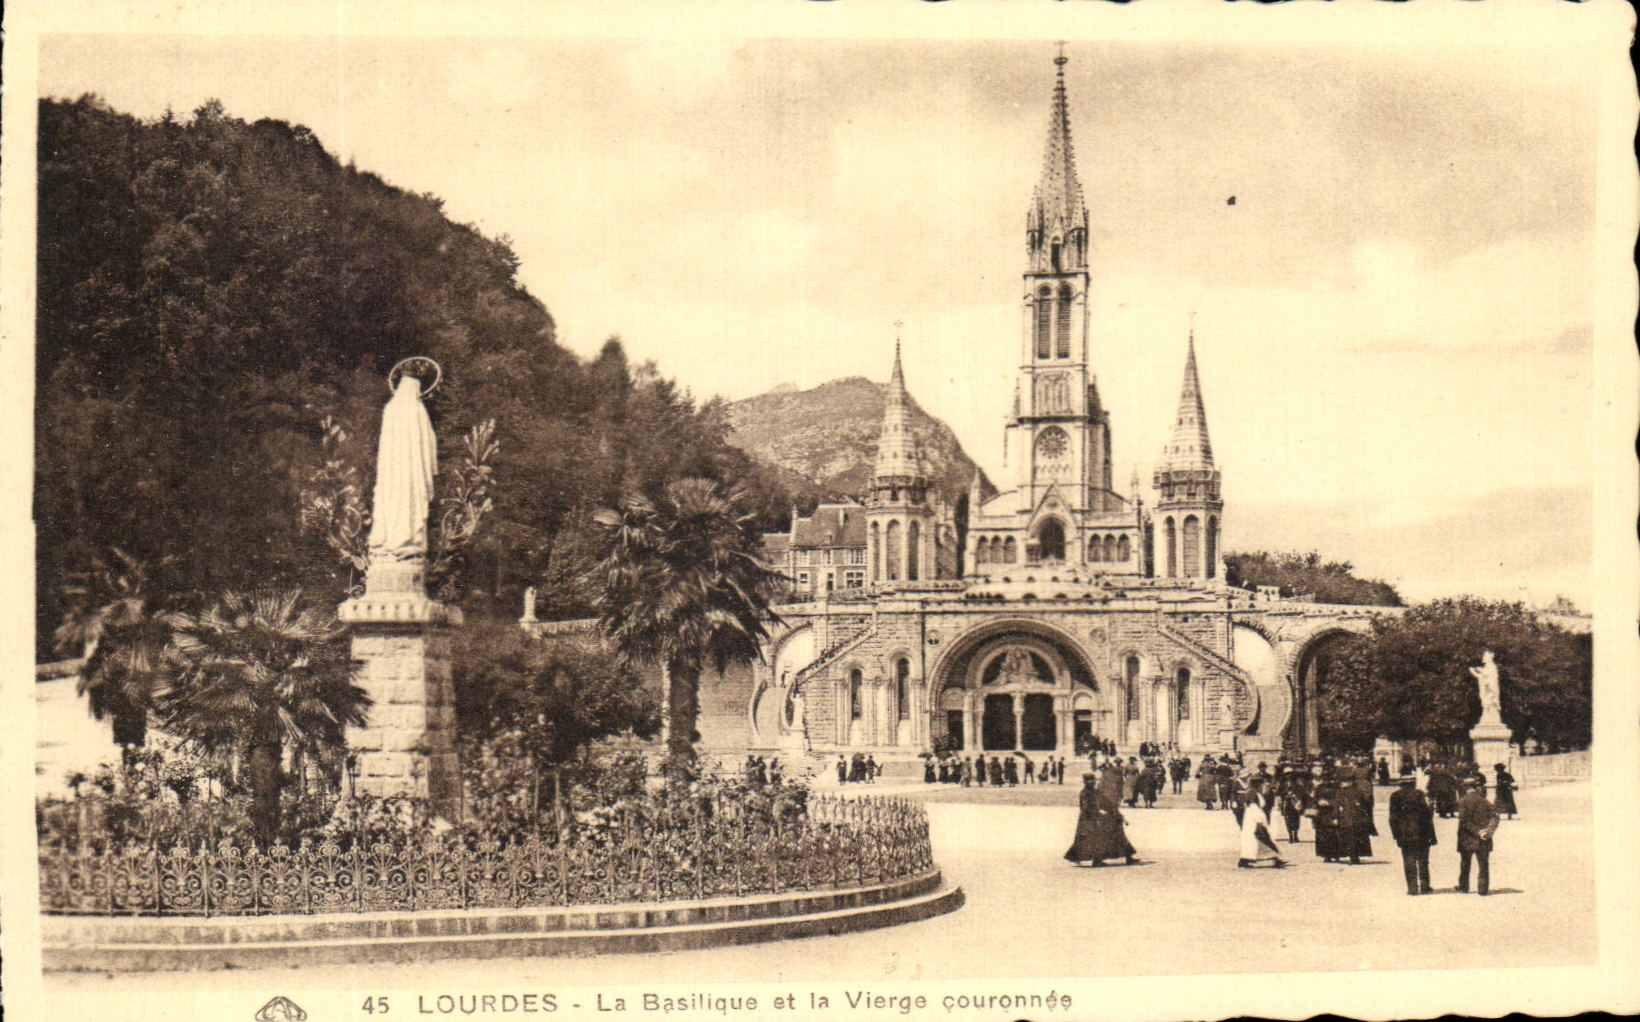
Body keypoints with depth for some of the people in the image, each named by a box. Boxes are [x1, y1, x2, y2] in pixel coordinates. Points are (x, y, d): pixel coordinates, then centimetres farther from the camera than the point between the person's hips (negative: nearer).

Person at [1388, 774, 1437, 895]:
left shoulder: (1395, 797, 2)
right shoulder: (1418, 795, -7)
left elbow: (1393, 818, 5)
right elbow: (1427, 815, -7)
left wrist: (1396, 835, 12)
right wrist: (1432, 835, -2)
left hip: (1404, 836, 2)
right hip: (1420, 835, -2)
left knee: (1409, 861, 5)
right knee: (1423, 861, 8)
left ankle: (1412, 887, 1)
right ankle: (1424, 886, 10)